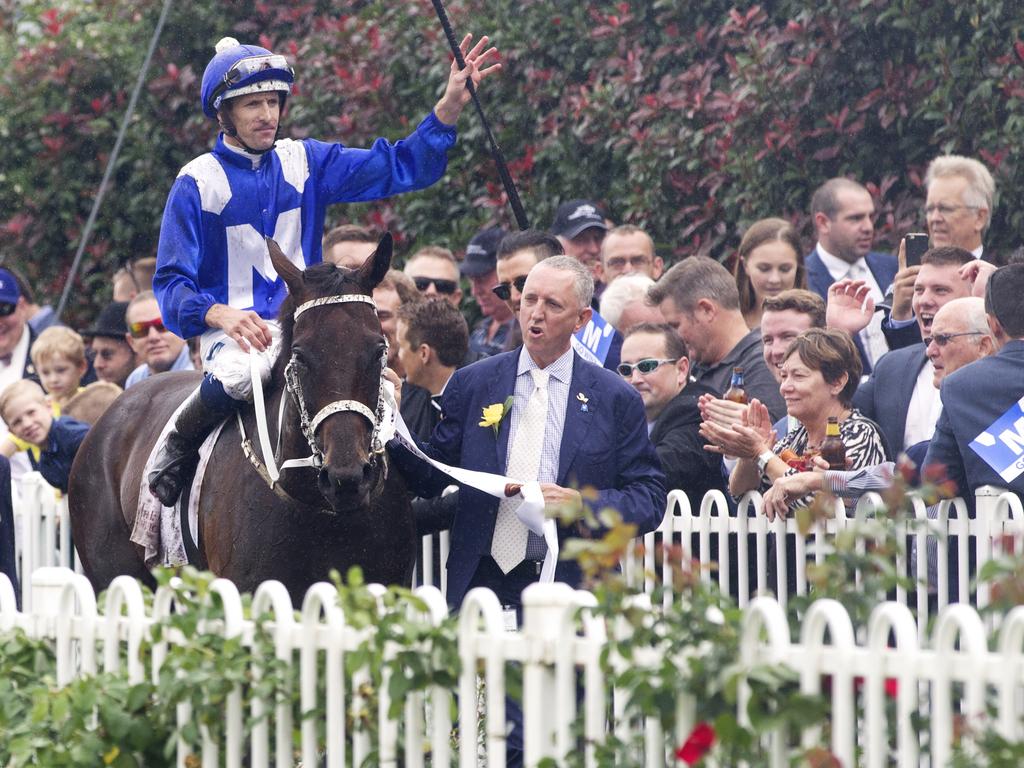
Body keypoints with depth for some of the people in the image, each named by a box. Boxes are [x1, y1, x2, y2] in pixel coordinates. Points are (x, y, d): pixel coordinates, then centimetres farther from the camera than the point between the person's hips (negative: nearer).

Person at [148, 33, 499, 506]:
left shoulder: (304, 163, 10)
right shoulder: (198, 182, -2)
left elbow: (398, 168, 6)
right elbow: (171, 282, -5)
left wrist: (450, 105, -7)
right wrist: (220, 314, -26)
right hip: (232, 330, -4)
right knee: (238, 375, -38)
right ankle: (176, 448, -11)